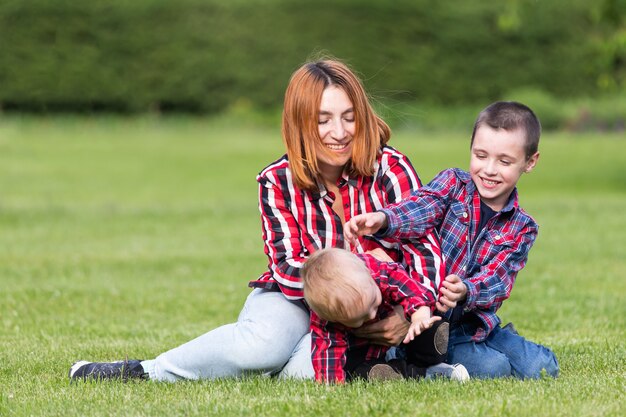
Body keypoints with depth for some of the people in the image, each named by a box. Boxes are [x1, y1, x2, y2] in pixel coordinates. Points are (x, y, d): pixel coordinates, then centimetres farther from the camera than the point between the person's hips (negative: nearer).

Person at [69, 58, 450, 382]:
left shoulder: (390, 169, -12)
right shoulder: (278, 182, -8)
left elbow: (425, 249, -19)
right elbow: (290, 269, -16)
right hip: (294, 300, 1)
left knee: (304, 368, -35)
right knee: (259, 346, -37)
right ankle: (145, 371, -15)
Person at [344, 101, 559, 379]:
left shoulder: (522, 229, 4)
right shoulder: (453, 183, -2)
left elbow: (495, 278, -11)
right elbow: (421, 209, -24)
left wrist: (466, 291, -36)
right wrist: (382, 219, -48)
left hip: (474, 323, 4)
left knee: (542, 367, -7)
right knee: (493, 367, -23)